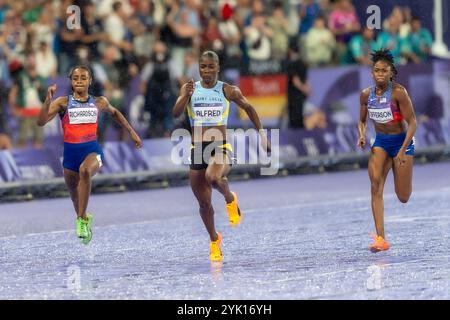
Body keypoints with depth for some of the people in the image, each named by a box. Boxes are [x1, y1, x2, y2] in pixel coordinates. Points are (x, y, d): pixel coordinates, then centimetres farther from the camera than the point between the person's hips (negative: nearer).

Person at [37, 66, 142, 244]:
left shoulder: (99, 102, 6)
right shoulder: (63, 103, -1)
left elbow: (114, 113, 28)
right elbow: (41, 122, -13)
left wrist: (131, 132, 27)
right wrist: (48, 100, -25)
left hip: (92, 150, -1)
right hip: (71, 152, 2)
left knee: (84, 170, -37)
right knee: (75, 196, 15)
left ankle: (82, 219, -30)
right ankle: (84, 218, 51)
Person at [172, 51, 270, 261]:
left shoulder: (228, 91, 1)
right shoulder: (189, 89, 2)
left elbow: (248, 108, 16)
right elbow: (176, 113, -11)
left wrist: (261, 135, 16)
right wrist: (186, 95, -28)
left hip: (221, 149, -2)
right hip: (198, 150, 3)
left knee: (213, 177, -36)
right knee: (204, 203, 9)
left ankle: (230, 199, -2)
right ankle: (214, 240, 35)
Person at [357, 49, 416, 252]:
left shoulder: (398, 92, -19)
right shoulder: (366, 94, -4)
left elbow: (412, 123, -17)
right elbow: (362, 121, 11)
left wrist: (403, 150, -25)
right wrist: (362, 136, -11)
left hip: (402, 141, -3)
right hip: (380, 142, 4)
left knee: (403, 198, -2)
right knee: (376, 186, -20)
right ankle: (380, 238, -23)